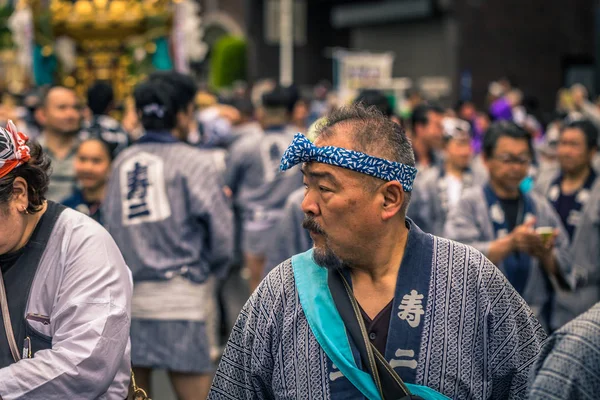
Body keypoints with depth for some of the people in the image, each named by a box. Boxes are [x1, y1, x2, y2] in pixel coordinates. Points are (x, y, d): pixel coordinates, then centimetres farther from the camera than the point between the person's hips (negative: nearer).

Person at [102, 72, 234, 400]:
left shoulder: (122, 161, 10)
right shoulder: (193, 161, -5)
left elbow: (111, 224, 9)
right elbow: (219, 228, -7)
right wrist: (213, 271, 10)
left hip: (128, 295, 5)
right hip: (181, 298, -5)